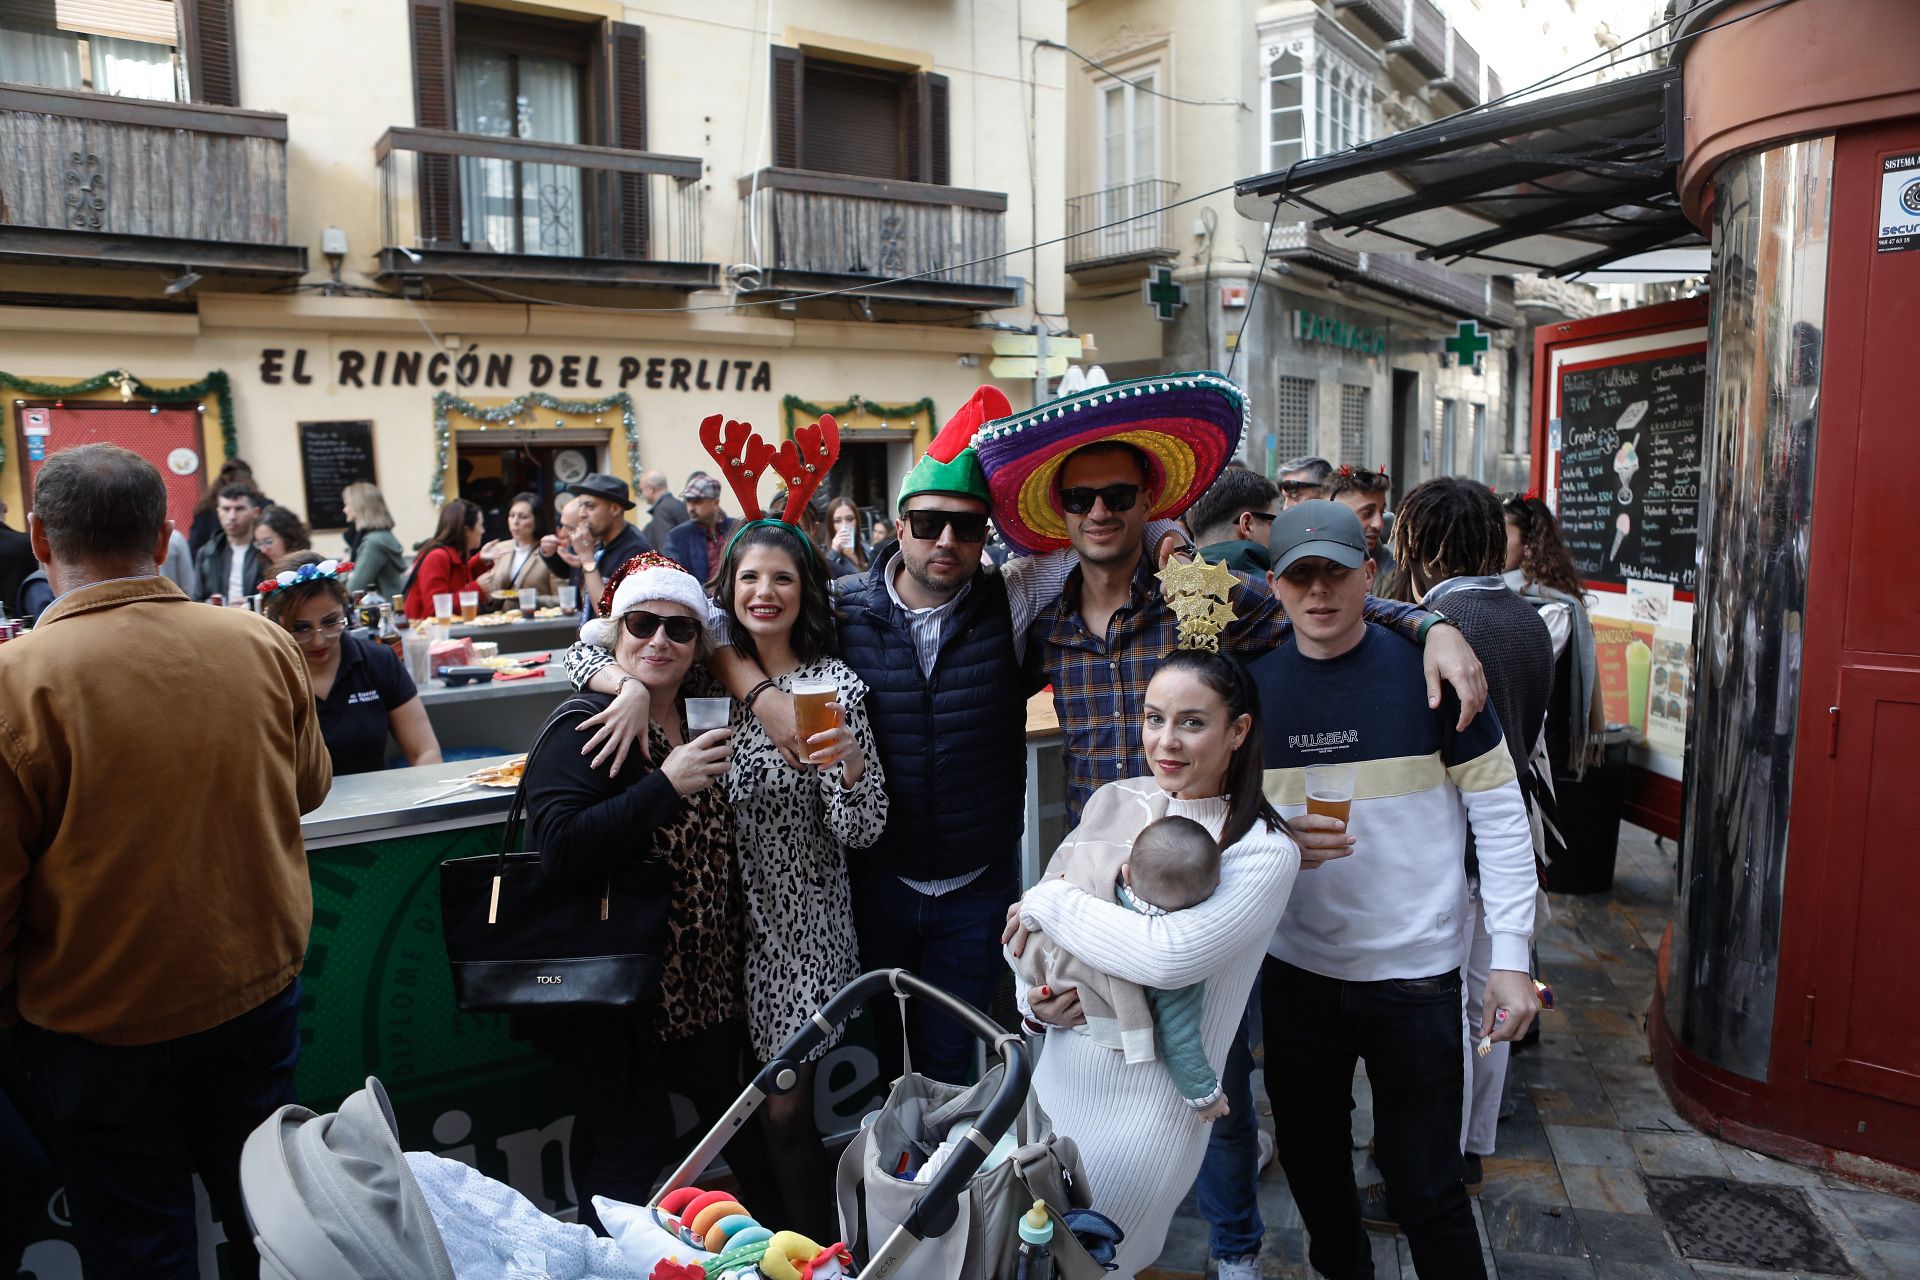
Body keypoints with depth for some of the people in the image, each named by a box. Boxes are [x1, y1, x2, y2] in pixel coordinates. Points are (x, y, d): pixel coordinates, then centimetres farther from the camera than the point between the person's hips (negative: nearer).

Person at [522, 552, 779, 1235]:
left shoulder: (699, 711, 6)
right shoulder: (585, 727, -14)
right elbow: (559, 846, -28)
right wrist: (666, 785, -29)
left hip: (709, 973, 7)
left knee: (731, 1114, 19)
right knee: (633, 1144, 0)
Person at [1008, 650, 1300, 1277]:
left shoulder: (1263, 850, -15)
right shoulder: (1113, 802, 1)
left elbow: (1170, 954, -30)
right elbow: (1029, 920, 10)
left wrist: (1048, 903, -19)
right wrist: (1036, 996, -9)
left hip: (1148, 1104, -5)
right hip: (1056, 1076, 5)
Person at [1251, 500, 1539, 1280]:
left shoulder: (1426, 668, -9)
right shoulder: (1253, 686, -1)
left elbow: (1498, 814, -6)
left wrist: (1512, 956, -8)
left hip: (1416, 973, -3)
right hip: (1296, 968, 4)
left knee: (1425, 1187, 5)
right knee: (1311, 1163, 20)